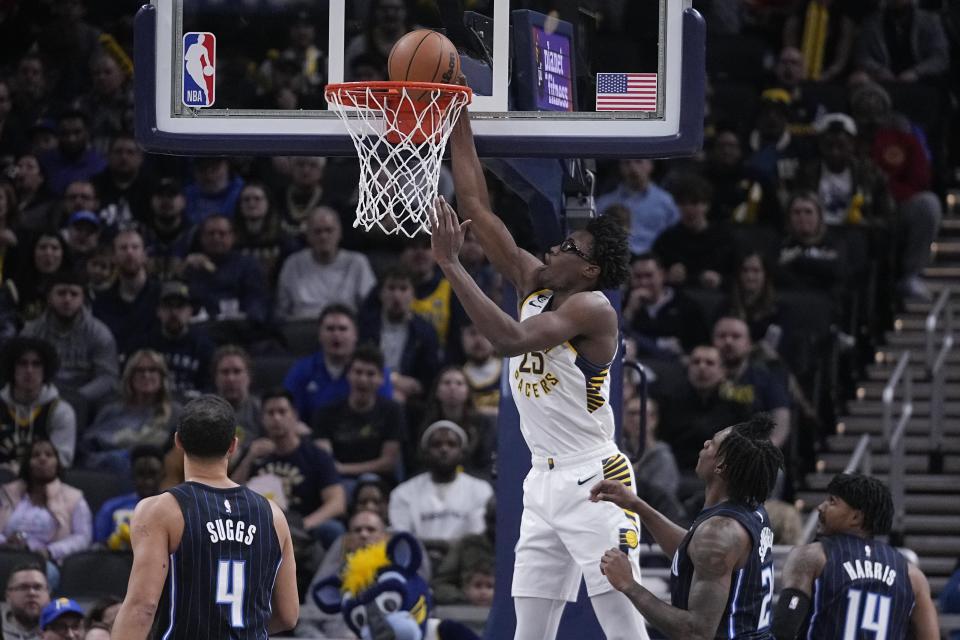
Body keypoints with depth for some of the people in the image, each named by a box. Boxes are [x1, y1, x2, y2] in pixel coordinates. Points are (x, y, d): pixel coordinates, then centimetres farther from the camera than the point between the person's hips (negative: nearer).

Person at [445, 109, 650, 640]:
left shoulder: (591, 308, -14)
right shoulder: (534, 284, 9)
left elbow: (510, 339, -30)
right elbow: (477, 209, 11)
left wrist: (450, 264, -27)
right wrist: (459, 127, 5)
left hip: (593, 480, -9)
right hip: (544, 481, 9)